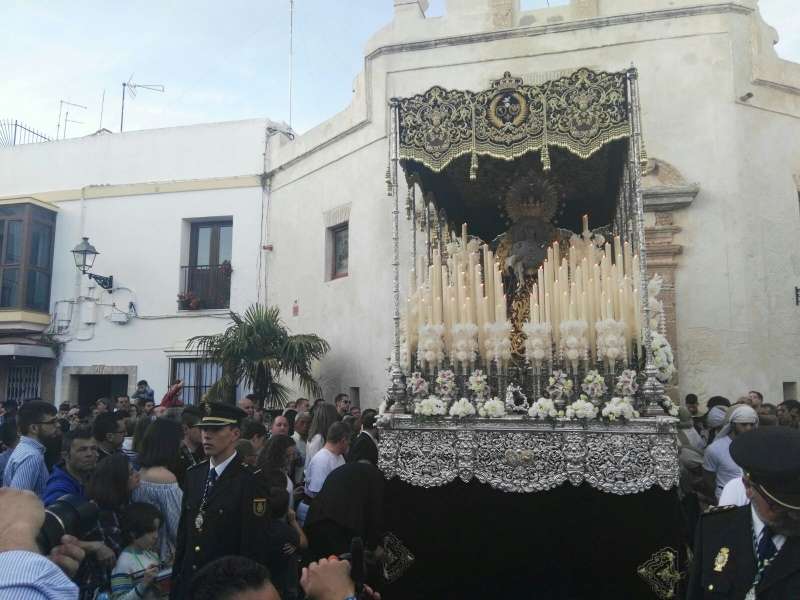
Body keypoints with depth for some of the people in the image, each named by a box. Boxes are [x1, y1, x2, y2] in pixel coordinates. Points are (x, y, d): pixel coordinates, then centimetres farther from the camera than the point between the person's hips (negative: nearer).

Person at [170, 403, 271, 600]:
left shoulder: (251, 481, -17)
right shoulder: (193, 474, 4)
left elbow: (254, 547, -16)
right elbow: (183, 530, 9)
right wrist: (176, 578, 8)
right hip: (188, 580, 5)